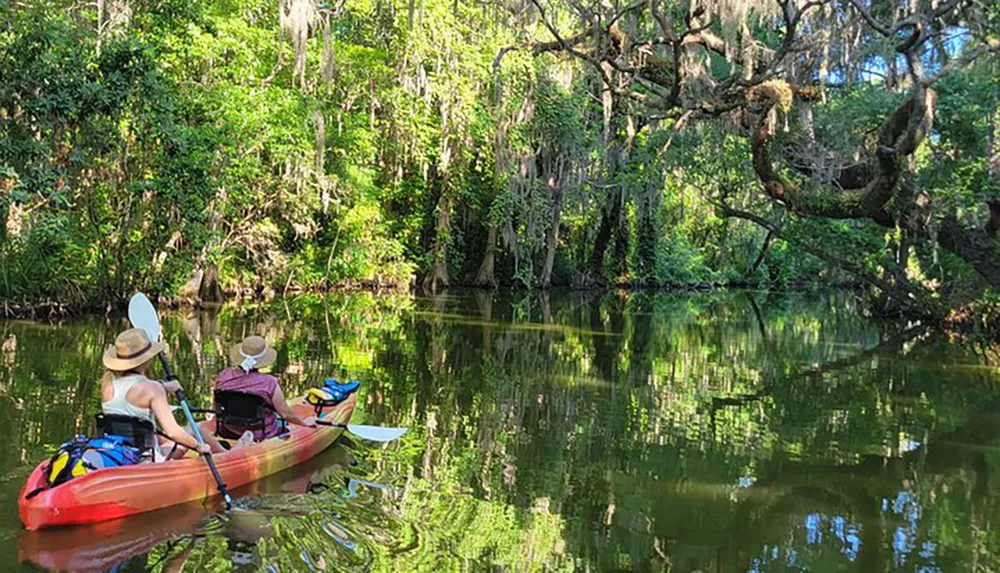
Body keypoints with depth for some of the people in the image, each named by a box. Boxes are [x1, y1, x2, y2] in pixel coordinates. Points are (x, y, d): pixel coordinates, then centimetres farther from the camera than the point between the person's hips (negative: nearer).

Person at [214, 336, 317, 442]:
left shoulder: (222, 377, -13)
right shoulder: (269, 383, -25)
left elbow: (217, 407, 2)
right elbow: (286, 413, -13)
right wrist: (304, 422, 6)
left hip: (229, 432, 4)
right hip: (262, 435, -4)